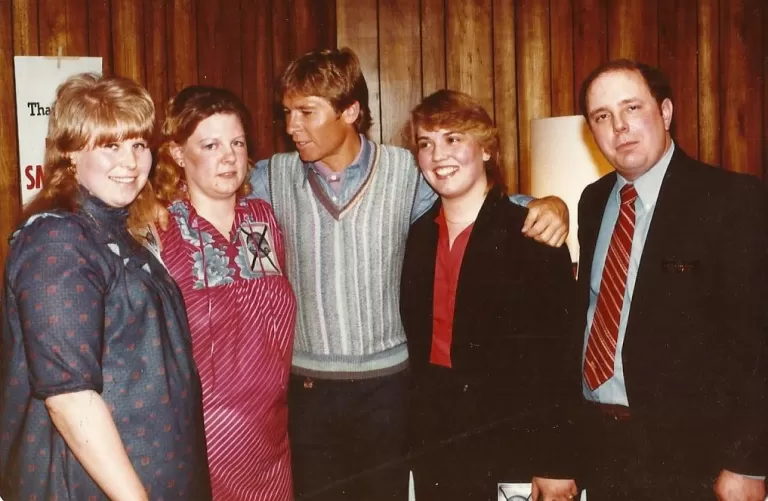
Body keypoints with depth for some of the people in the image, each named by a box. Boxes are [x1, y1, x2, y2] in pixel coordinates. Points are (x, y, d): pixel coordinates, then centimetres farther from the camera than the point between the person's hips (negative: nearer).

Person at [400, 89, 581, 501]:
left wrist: (556, 464, -12)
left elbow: (561, 357, -11)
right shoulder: (418, 235, 5)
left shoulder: (531, 234, -10)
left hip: (509, 448, -4)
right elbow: (416, 341, 8)